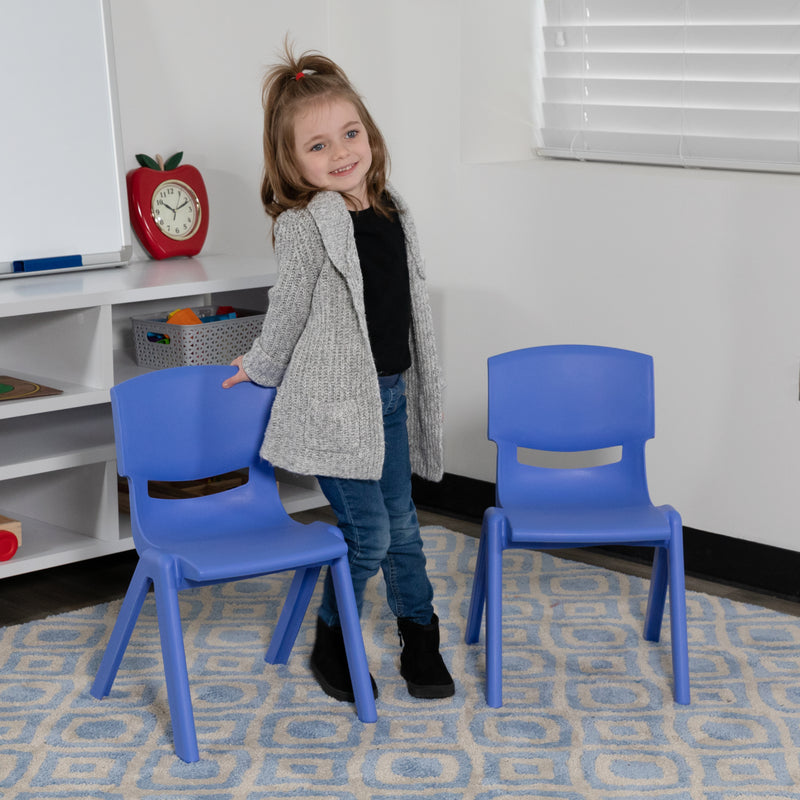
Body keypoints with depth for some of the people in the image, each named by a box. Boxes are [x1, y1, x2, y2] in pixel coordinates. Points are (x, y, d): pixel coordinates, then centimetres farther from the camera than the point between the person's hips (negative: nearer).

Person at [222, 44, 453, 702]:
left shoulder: (390, 209, 5)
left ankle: (421, 639, 31)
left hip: (389, 394, 6)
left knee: (401, 523, 14)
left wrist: (411, 384, 20)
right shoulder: (304, 225, -16)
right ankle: (331, 642, 19)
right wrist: (262, 368, 9)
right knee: (368, 533, -4)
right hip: (333, 401, -6)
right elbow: (289, 309, -3)